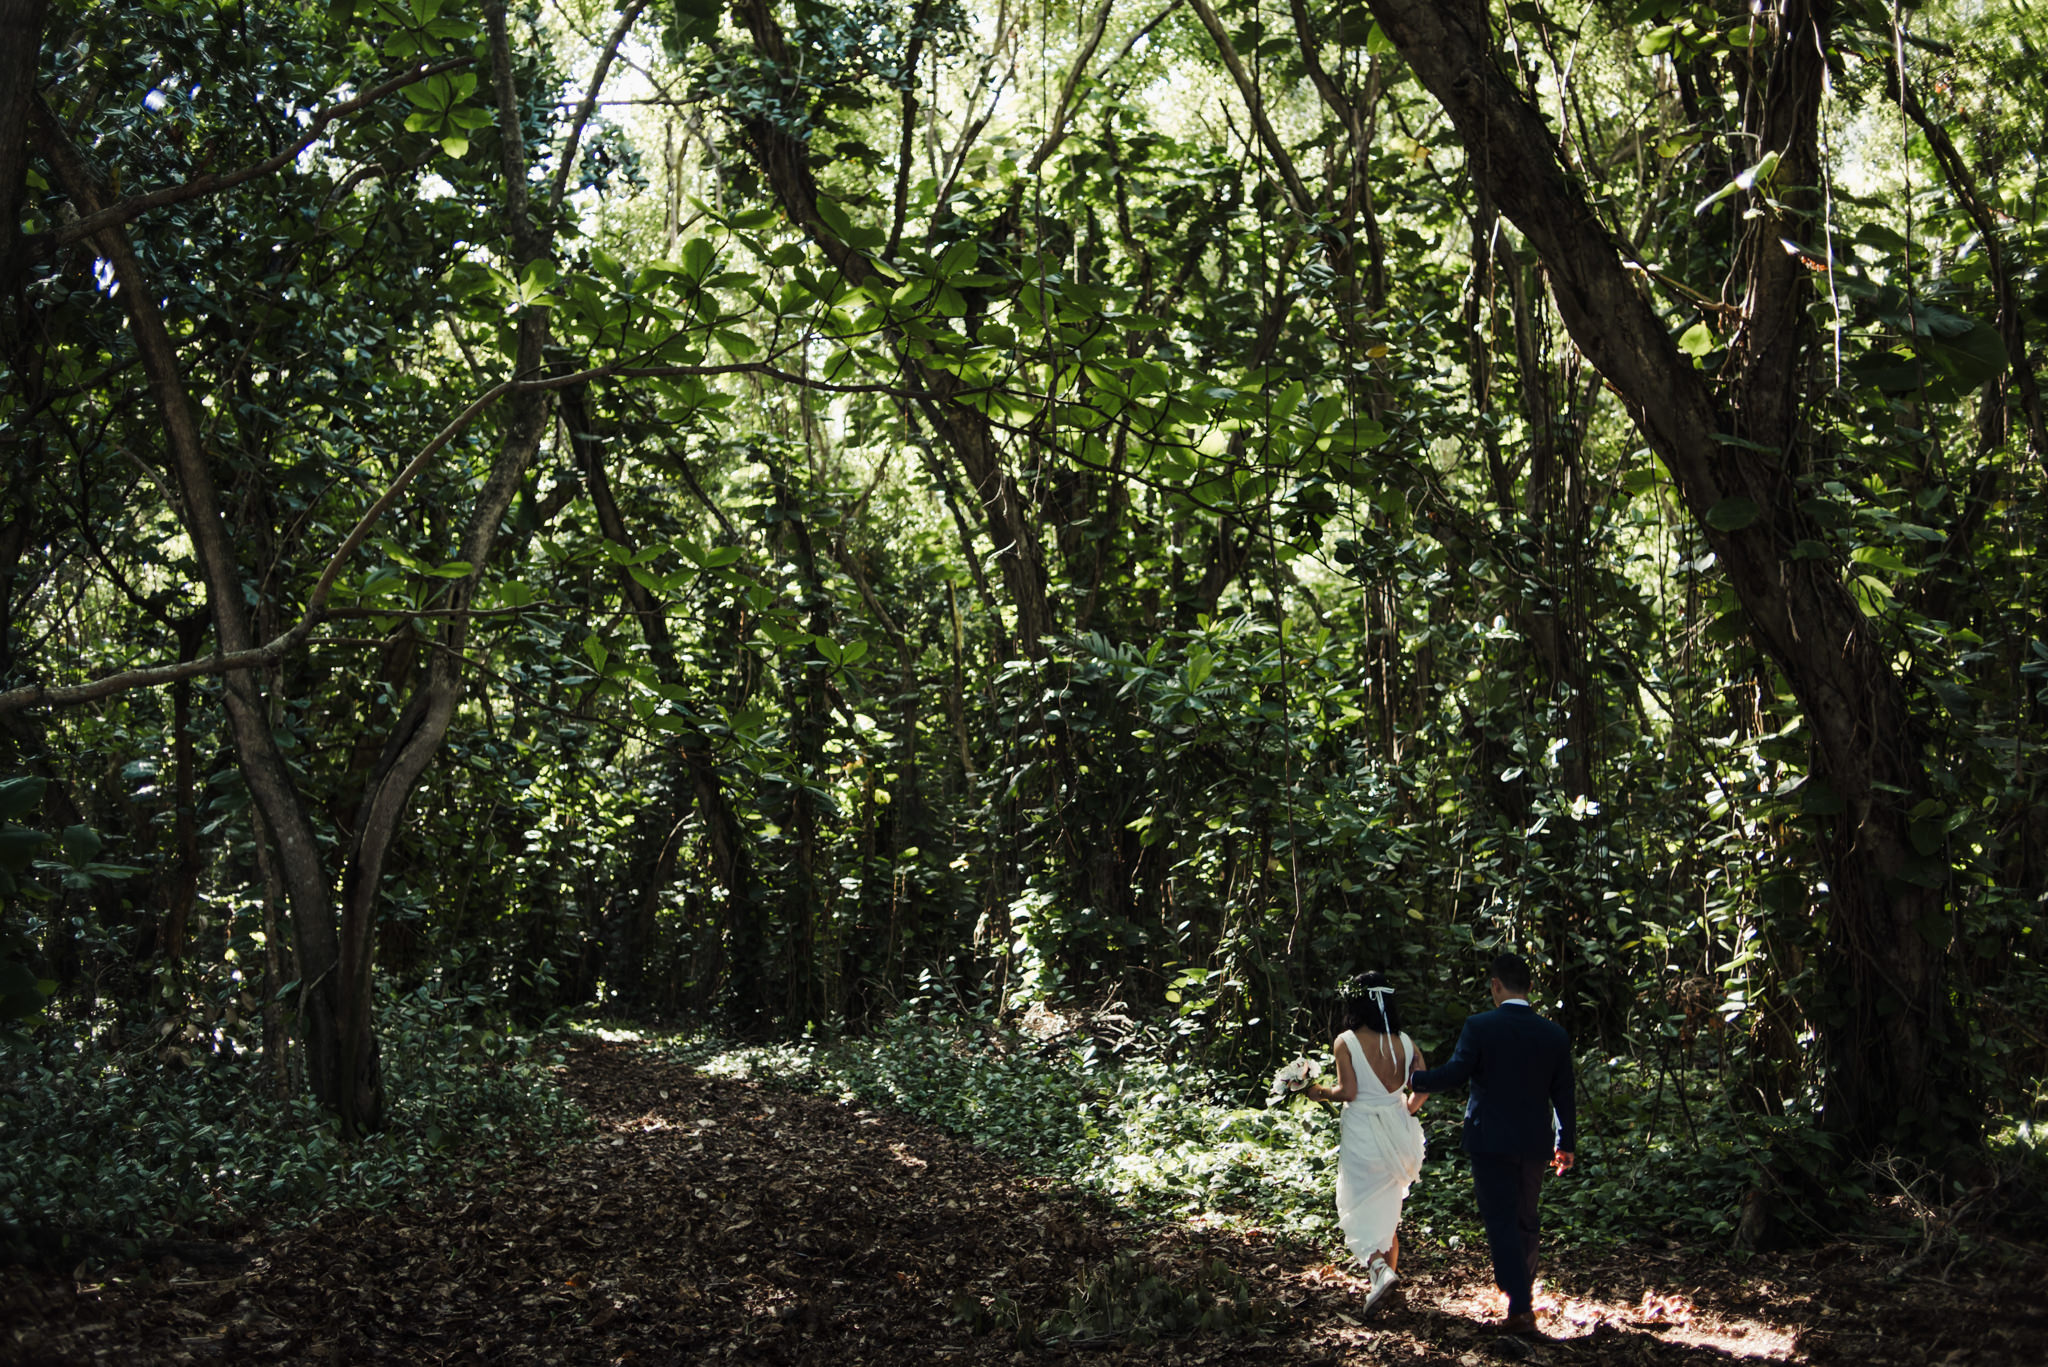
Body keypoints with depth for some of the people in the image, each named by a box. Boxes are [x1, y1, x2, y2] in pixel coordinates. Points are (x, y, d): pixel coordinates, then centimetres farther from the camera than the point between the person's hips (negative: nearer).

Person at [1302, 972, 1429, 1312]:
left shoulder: (1347, 1042, -12)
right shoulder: (1404, 1043, -1)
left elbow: (1348, 1091, -17)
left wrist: (1321, 1092, 1)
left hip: (1361, 1136, -4)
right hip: (1395, 1135, 4)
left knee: (1359, 1210, 4)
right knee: (1388, 1212, 20)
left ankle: (1378, 1268, -16)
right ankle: (1388, 1268, 26)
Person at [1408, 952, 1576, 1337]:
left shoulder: (1479, 1026, -11)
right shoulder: (1555, 1035, 2)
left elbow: (1454, 1074, -12)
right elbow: (1564, 1096, 7)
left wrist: (1416, 1079, 7)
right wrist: (1565, 1144, 17)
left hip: (1491, 1141, -4)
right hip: (1534, 1143, 4)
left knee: (1501, 1222, -1)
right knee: (1525, 1222, 18)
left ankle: (1520, 1307, -9)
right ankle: (1524, 1300, 29)